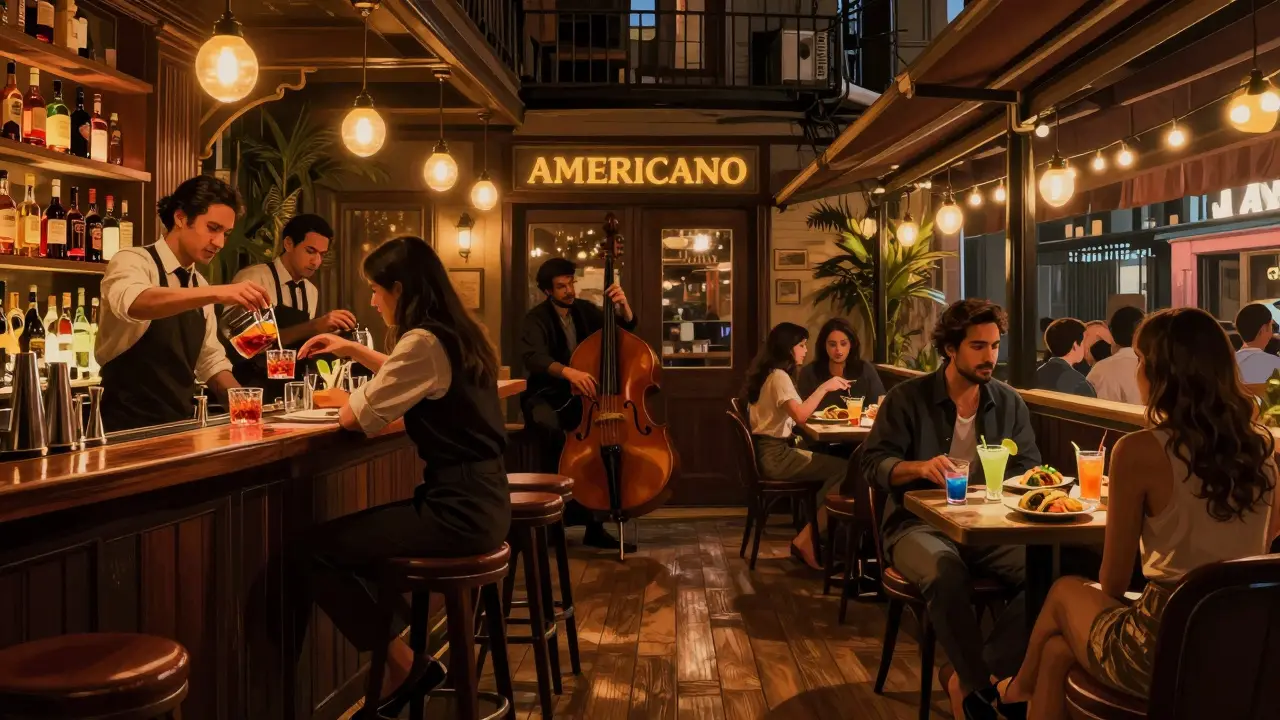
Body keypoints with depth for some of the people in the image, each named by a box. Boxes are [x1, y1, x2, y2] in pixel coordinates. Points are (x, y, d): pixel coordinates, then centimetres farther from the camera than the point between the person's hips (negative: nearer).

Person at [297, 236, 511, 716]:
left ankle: (402, 665, 6)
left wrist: (342, 399, 8)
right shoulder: (456, 334, 12)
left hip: (458, 511, -10)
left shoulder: (424, 340, -17)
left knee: (319, 549, -5)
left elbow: (357, 418, -13)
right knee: (353, 534, 23)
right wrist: (354, 351, 25)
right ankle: (400, 656, 24)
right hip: (480, 501, 10)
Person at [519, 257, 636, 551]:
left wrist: (623, 304, -16)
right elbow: (533, 358, -30)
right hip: (546, 396, -4)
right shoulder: (536, 319, -11)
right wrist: (567, 371, -48)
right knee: (552, 427, -41)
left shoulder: (585, 309, 6)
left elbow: (626, 328, 7)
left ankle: (595, 523, -20)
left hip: (579, 396, 4)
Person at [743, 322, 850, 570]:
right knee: (843, 470, -14)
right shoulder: (779, 376, -13)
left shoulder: (770, 374, 17)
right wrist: (825, 387, -17)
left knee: (833, 465, 3)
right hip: (774, 455, -10)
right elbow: (799, 415, -25)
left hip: (771, 452, 10)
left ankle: (810, 537, 0)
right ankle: (806, 540, -8)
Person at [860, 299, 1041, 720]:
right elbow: (873, 464, -5)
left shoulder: (1008, 402, 10)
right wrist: (920, 467, -24)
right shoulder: (907, 398, -1)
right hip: (918, 525, -4)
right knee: (946, 574, -38)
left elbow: (1029, 468, 10)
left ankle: (969, 681, -15)